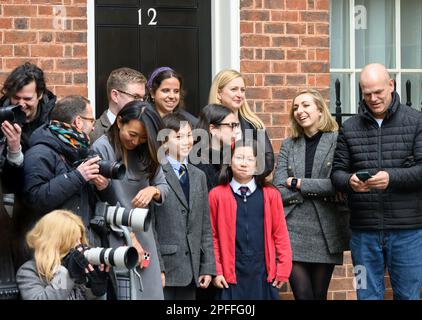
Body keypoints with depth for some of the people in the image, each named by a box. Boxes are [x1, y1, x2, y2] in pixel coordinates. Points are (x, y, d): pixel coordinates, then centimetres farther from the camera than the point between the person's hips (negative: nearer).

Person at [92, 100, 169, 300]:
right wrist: (129, 236, -9)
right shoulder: (102, 149, -9)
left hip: (144, 236, 5)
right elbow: (99, 203, -10)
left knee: (151, 291, 2)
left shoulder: (146, 151, 7)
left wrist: (153, 190, -15)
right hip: (115, 237, -5)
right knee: (127, 294, -9)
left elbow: (164, 186, 10)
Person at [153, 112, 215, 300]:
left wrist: (208, 267, 9)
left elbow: (205, 227, 16)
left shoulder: (199, 176, 16)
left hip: (191, 271, 6)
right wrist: (157, 268, -14)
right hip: (165, 271, -6)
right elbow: (149, 226, -9)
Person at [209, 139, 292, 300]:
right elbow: (212, 236, 3)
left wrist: (283, 269, 1)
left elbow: (280, 233, 4)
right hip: (231, 275, -1)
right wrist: (216, 271, -1)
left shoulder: (270, 194, 3)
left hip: (263, 274, 1)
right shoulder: (217, 195, 1)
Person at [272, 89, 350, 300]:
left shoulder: (338, 141, -1)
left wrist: (300, 184, -7)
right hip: (293, 233, 2)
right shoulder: (288, 145, 10)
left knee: (319, 296, 7)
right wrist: (319, 190, -8)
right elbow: (278, 191, 1)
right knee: (303, 295, -3)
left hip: (326, 233, -2)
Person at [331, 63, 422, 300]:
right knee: (368, 295, 8)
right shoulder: (350, 127, 9)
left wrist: (391, 178, -23)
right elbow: (337, 172, 7)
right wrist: (349, 181, -16)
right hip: (364, 231, 2)